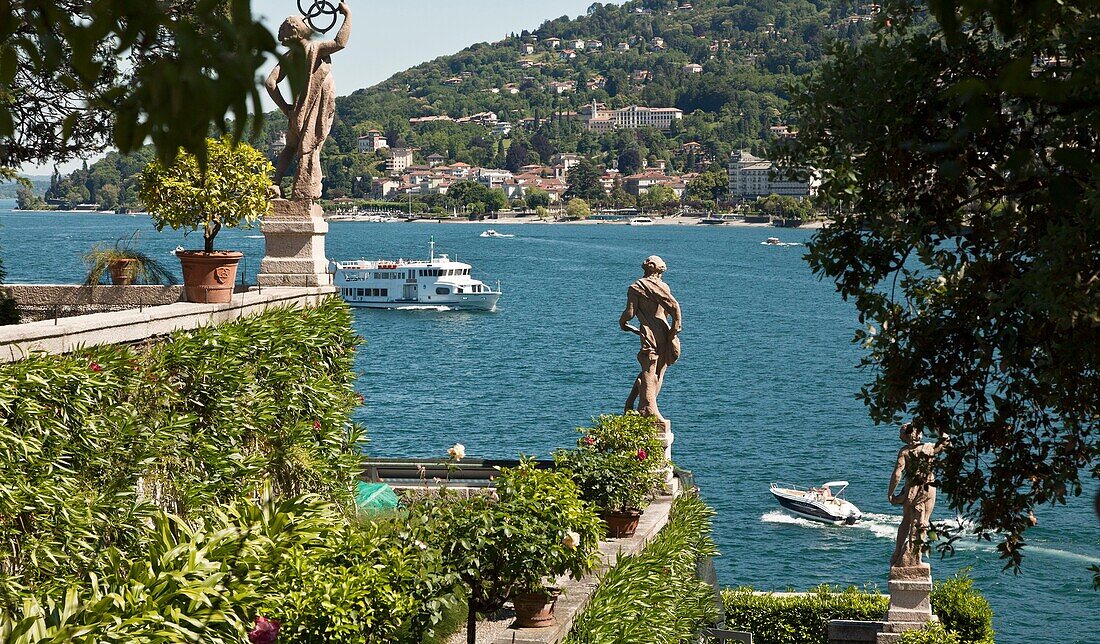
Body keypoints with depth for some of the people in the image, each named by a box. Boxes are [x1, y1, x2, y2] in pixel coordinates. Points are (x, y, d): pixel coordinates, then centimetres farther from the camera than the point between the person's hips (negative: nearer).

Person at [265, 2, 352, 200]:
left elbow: (270, 83, -6)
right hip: (319, 110, -4)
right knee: (311, 149, 0)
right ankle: (304, 193, -1)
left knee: (290, 147, 21)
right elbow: (340, 42, -23)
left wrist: (284, 107, 2)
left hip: (299, 109, 4)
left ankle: (276, 183, 9)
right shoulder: (314, 48, -12)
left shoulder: (288, 58, 1)